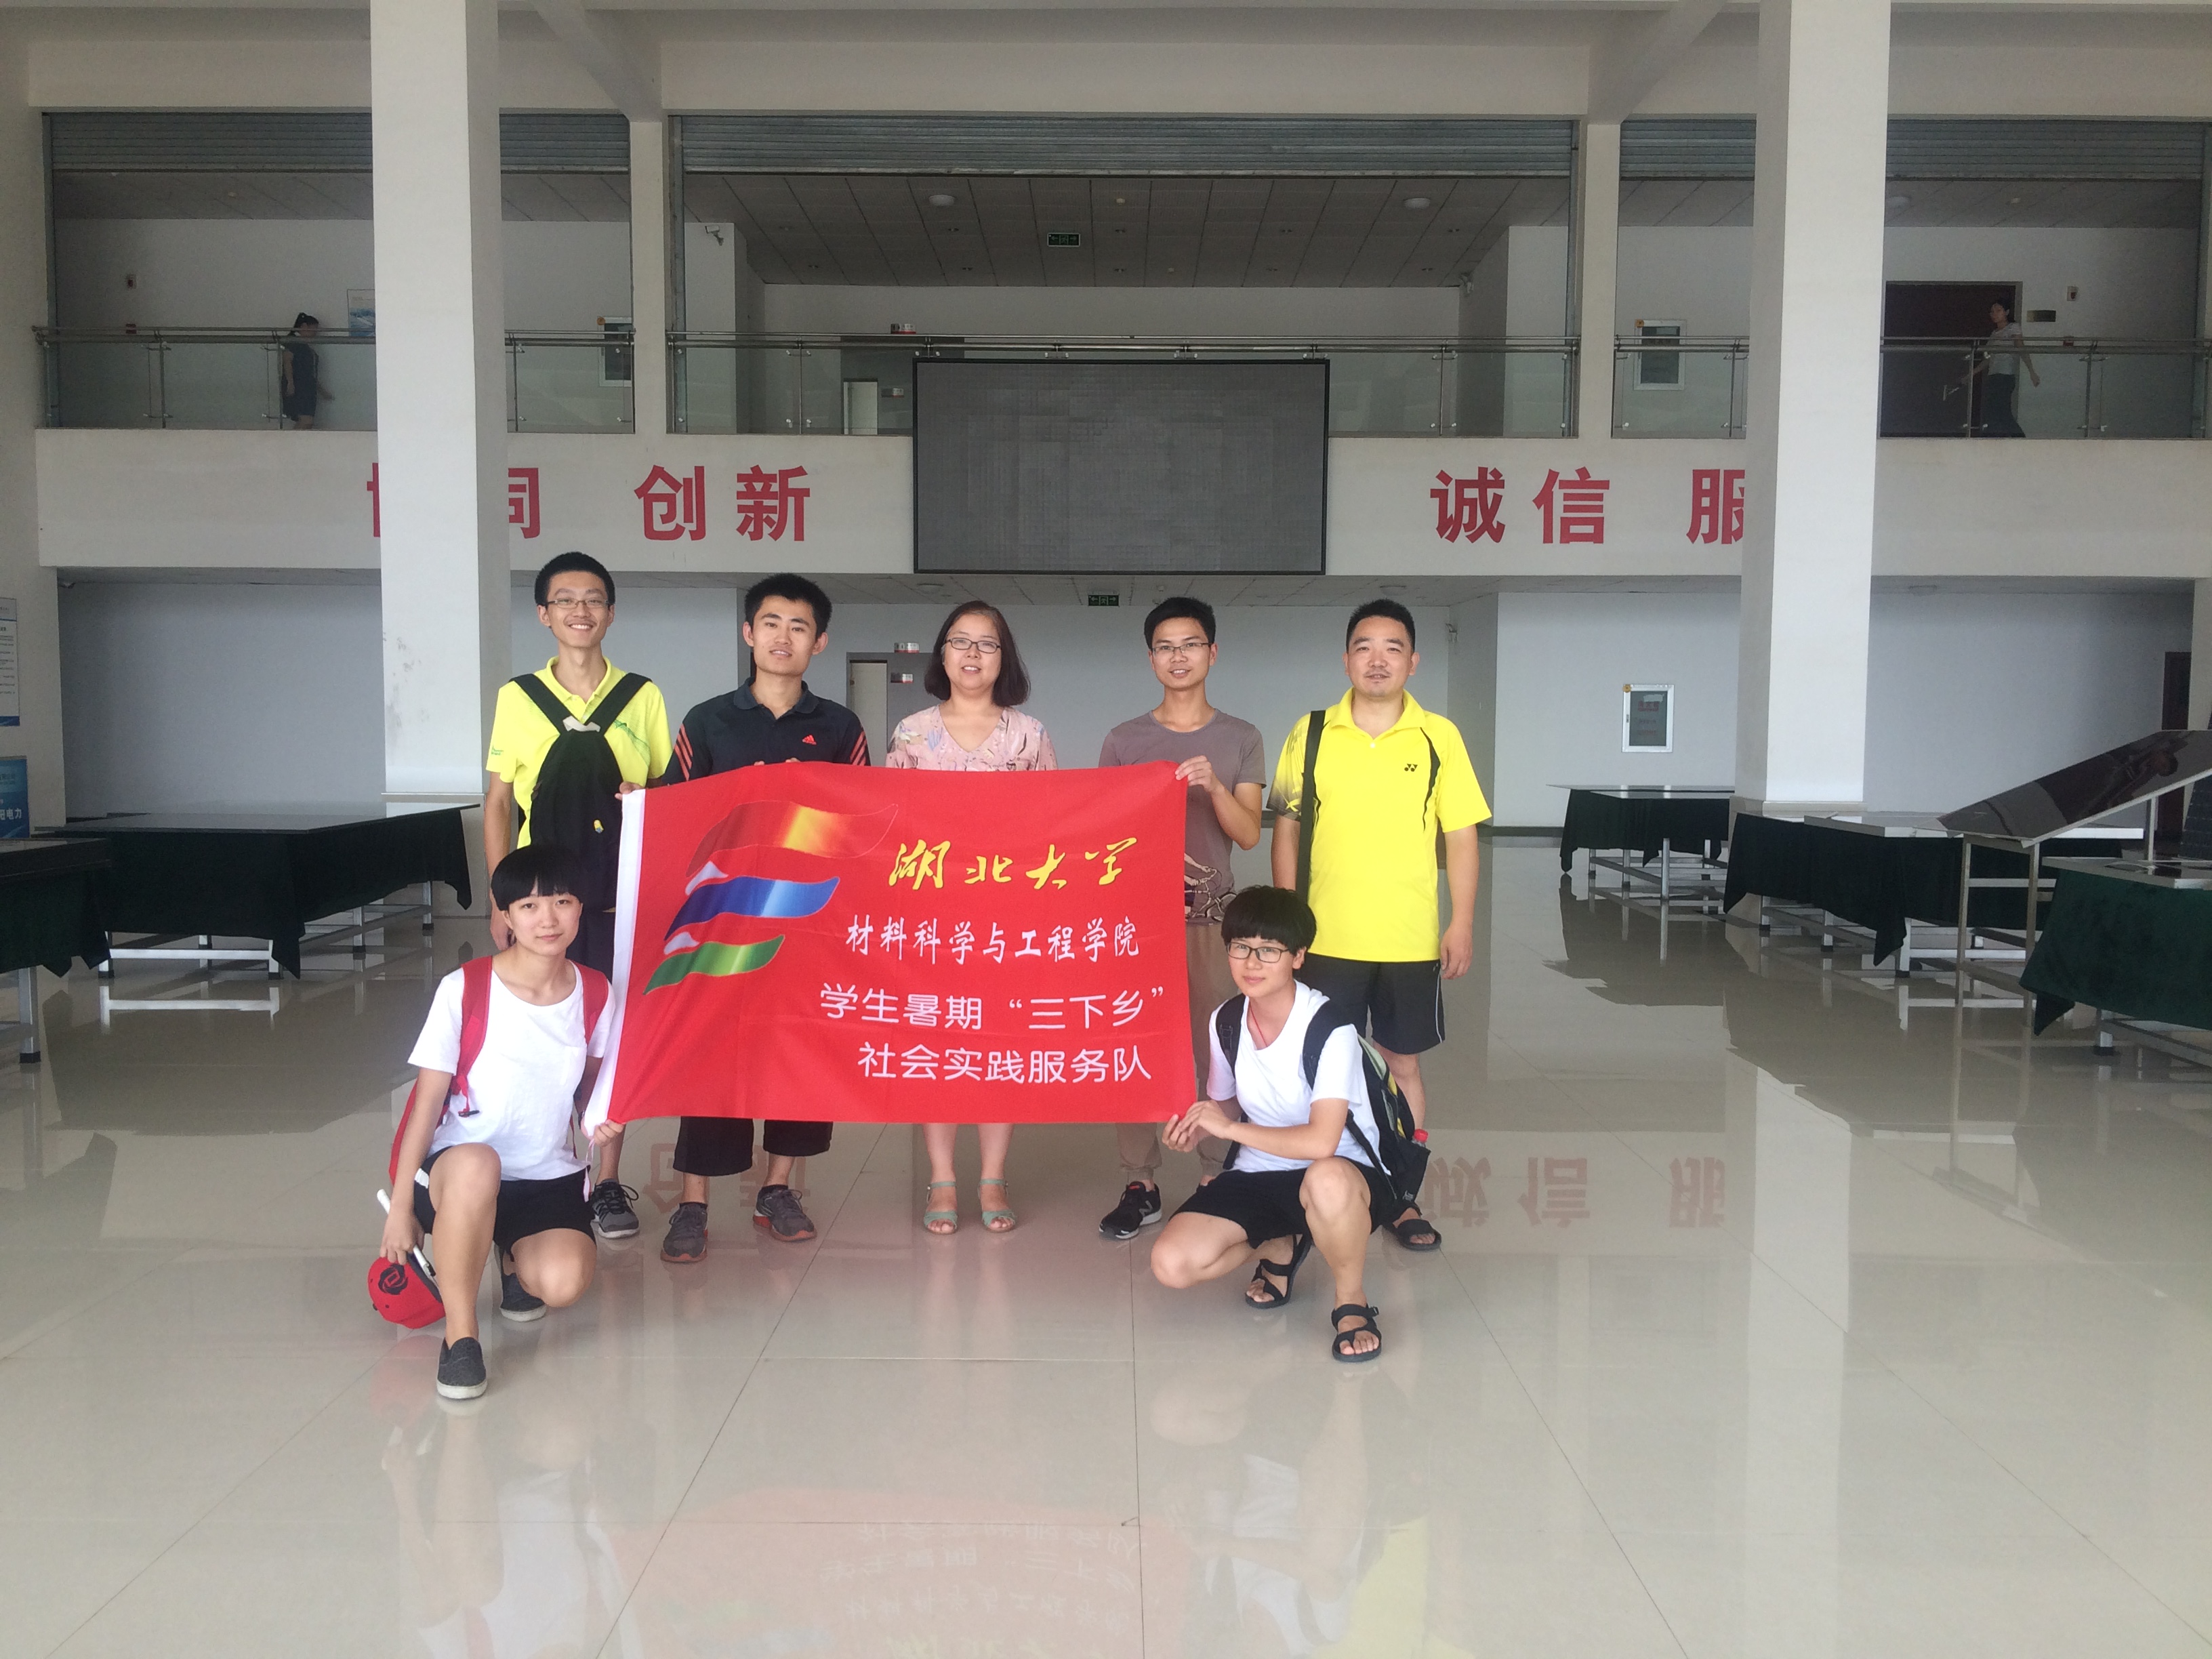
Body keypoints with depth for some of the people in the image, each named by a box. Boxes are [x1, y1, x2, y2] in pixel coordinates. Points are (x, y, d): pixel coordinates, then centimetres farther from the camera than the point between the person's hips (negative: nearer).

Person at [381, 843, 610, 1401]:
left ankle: (517, 1257, 14)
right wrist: (400, 1206, -9)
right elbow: (428, 1099, -8)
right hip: (458, 1171, -3)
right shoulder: (464, 991, -11)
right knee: (476, 1165, -41)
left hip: (550, 1177, 3)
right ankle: (460, 1332, -22)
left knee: (564, 1282, -26)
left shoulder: (594, 995, -1)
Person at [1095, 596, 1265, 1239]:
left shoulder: (1240, 739, 7)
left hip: (1212, 917, 0)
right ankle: (1140, 1186, 9)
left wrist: (1214, 787, -18)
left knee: (1216, 1052, -1)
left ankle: (1217, 1180, 10)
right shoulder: (1124, 741, 7)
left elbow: (1249, 833, 0)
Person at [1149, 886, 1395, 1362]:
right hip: (1257, 1175, 6)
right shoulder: (1225, 1023, -2)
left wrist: (1229, 1127, -22)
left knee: (1327, 1180, -44)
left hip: (1342, 1173, -5)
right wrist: (1197, 1127, -8)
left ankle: (1352, 1301, -12)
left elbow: (1320, 1142, -32)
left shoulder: (1329, 1027, -22)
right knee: (1172, 1264, -17)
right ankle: (1282, 1246, 14)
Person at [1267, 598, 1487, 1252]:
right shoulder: (1310, 734, 1)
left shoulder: (1438, 737, 0)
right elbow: (1286, 830, 5)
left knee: (1403, 1063, 9)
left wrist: (1462, 924, -2)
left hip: (1411, 940, 0)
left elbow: (1461, 836, 2)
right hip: (1327, 936, 0)